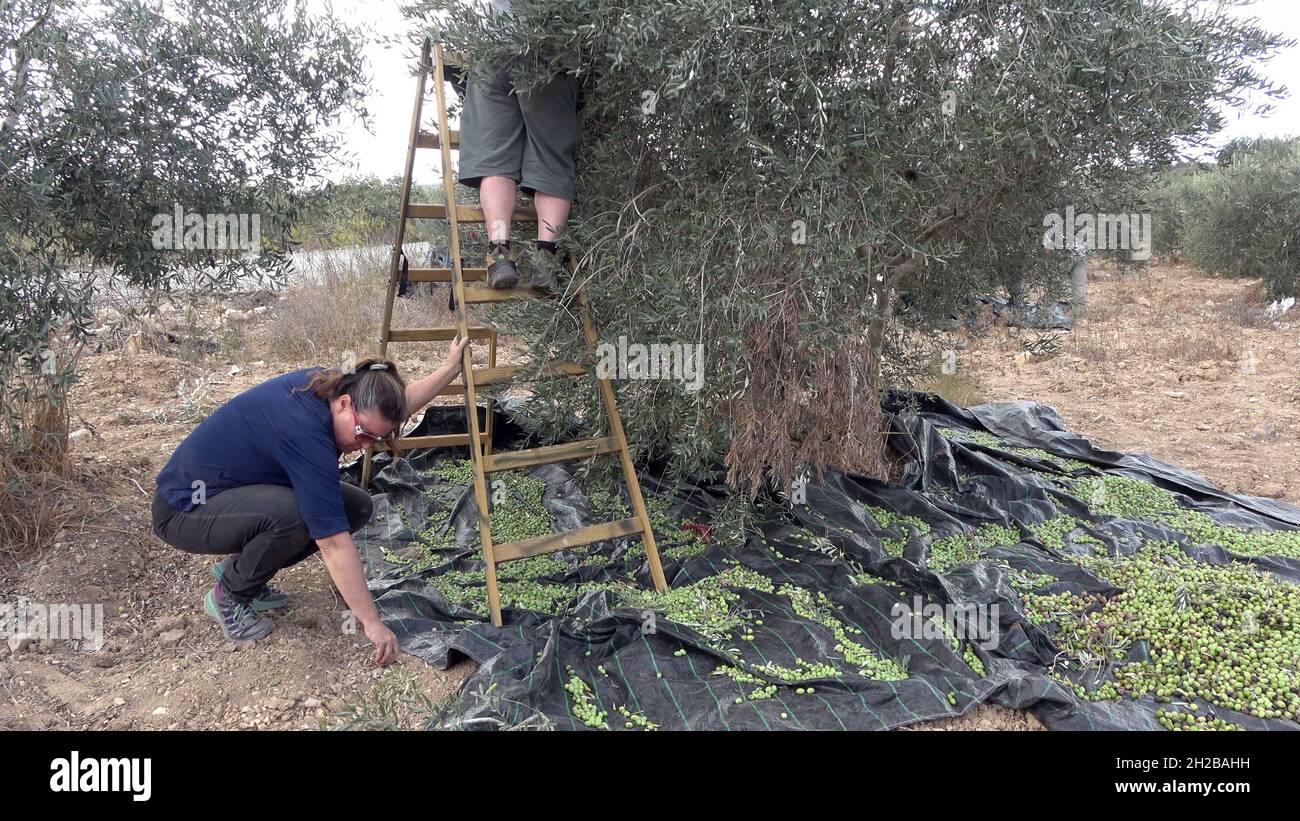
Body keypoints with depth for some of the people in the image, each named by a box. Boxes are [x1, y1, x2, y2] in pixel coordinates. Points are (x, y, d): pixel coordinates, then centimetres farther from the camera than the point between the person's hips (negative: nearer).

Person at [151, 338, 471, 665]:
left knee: (356, 506, -4)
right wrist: (373, 624, -34)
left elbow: (400, 402, 9)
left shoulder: (330, 384, -12)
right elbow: (334, 544, -37)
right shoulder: (305, 430, -36)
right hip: (184, 509, -9)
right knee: (292, 514, -37)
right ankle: (228, 595, -7)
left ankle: (237, 566, 8)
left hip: (244, 493, 9)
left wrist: (451, 366, 3)